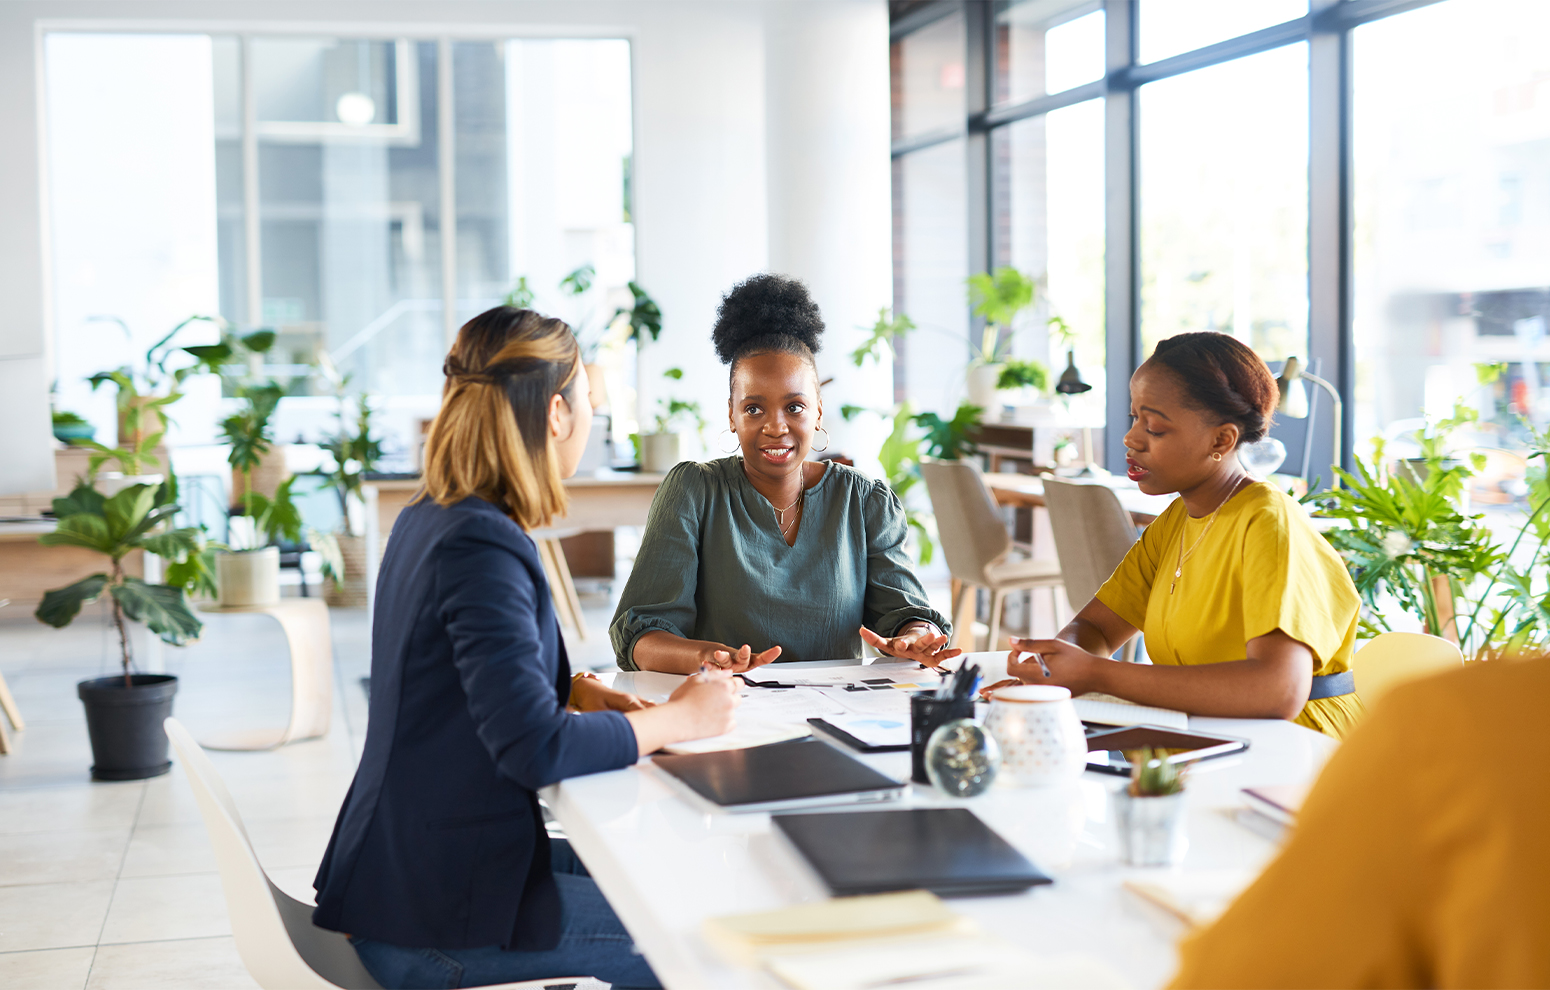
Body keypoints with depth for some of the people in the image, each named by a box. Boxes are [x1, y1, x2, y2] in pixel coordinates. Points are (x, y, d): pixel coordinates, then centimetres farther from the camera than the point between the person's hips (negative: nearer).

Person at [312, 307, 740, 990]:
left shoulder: (430, 520, 8)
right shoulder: (481, 547, -23)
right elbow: (535, 748, -28)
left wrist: (576, 691, 4)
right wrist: (678, 718, -14)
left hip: (412, 871, 10)